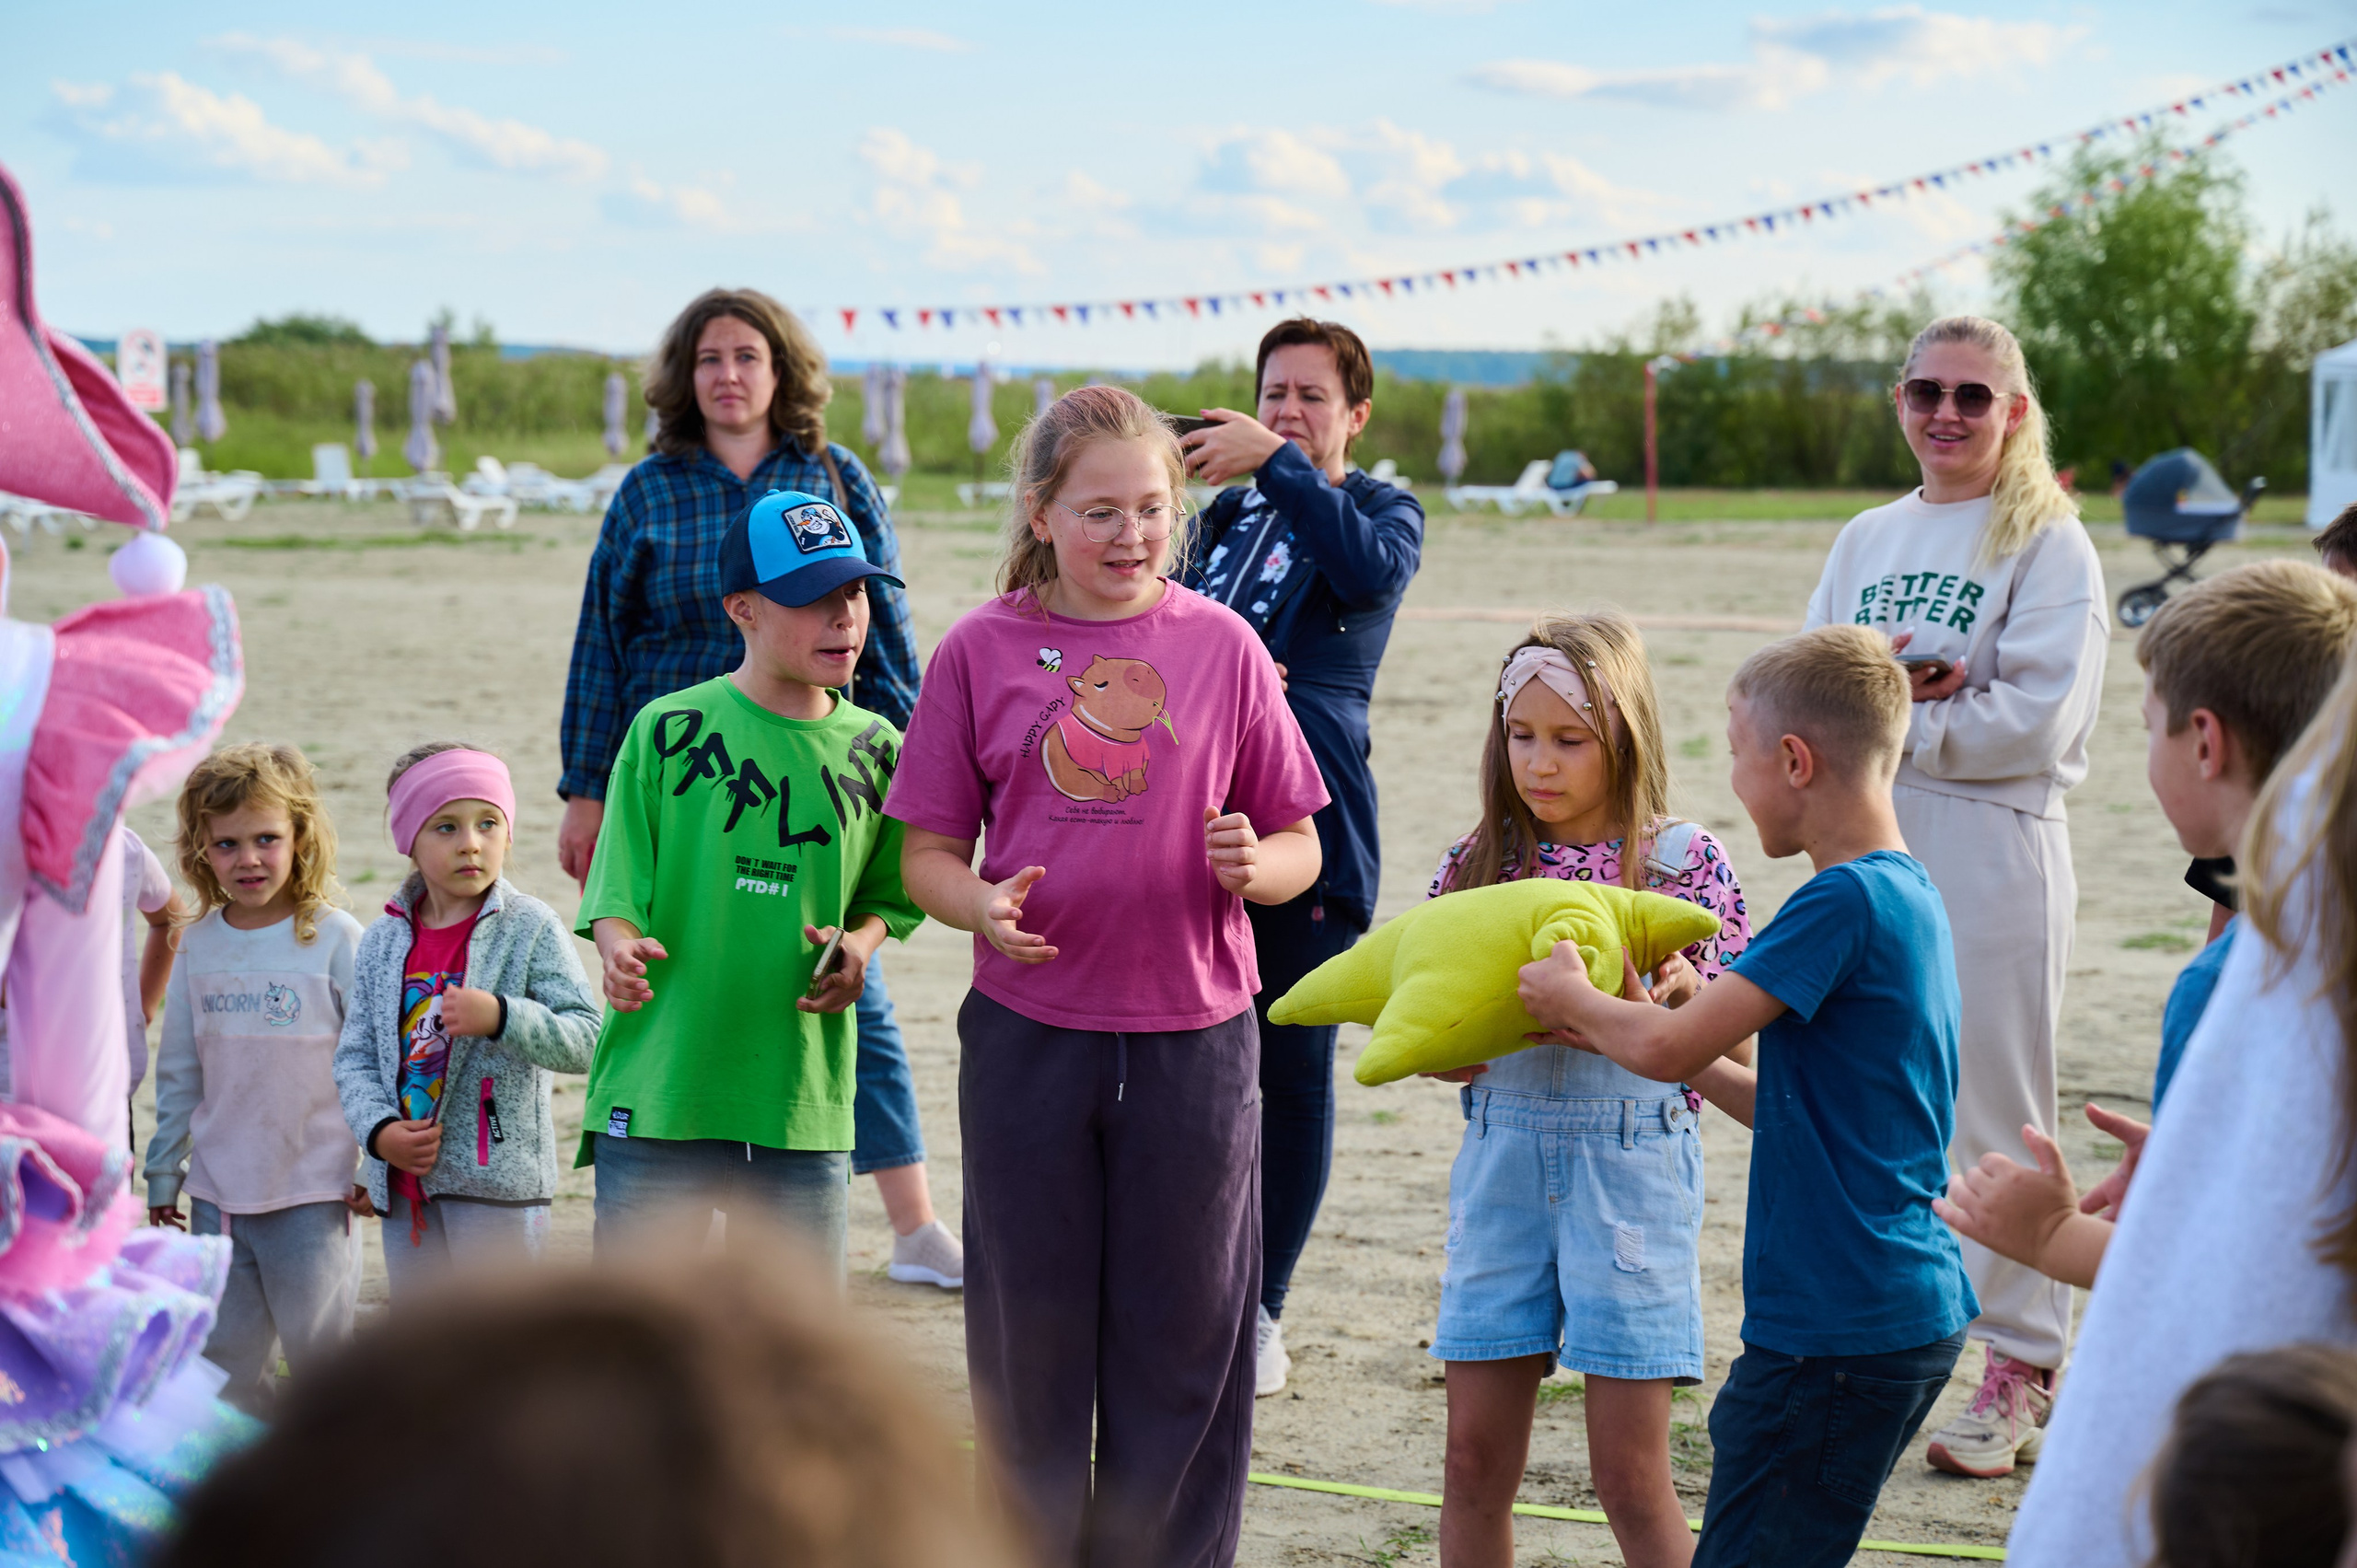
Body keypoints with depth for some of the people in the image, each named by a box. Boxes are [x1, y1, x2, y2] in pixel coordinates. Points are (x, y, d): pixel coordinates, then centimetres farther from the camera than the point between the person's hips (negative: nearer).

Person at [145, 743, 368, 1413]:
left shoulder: (335, 939, -8)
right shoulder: (198, 945, 4)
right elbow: (179, 1072, 12)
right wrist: (162, 1173, 15)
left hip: (314, 1191, -4)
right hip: (218, 1193, 4)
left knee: (318, 1348, 4)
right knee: (222, 1361, 11)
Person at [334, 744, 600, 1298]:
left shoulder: (531, 929, -7)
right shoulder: (382, 943, 7)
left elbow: (585, 1038, -12)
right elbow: (356, 1055, 7)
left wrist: (500, 1017, -27)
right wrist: (380, 1131, -10)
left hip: (498, 1181, -5)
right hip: (405, 1183, 5)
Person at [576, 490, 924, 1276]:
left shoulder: (873, 748, 7)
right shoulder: (669, 729, -4)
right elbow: (617, 891, -3)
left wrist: (859, 945, -5)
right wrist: (619, 947, -24)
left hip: (805, 1099, 3)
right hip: (660, 1087, -3)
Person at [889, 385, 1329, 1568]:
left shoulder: (1221, 647, 1)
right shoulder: (982, 651, 1)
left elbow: (1300, 850, 5)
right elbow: (929, 851, 4)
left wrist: (1253, 867, -17)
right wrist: (981, 905, -17)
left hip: (1192, 1038, 0)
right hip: (1028, 1037, 0)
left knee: (1182, 1338, 6)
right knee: (1031, 1338, 9)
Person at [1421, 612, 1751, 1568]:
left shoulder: (1682, 862, -3)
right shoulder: (1479, 863, 4)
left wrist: (1678, 989, -23)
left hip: (1630, 1159, -3)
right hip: (1502, 1155, 3)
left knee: (1629, 1470, -2)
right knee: (1476, 1456, 5)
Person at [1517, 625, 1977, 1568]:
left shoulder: (1843, 903, -17)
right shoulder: (1911, 898, 14)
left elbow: (1669, 1048, -20)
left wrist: (1571, 996, 0)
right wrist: (1630, 1025, 17)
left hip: (1838, 1328, -10)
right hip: (1912, 1319, 10)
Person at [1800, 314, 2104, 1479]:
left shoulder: (2048, 545, -4)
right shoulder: (1868, 540, 14)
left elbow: (2035, 719, -14)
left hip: (1992, 854, -5)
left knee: (1995, 1114, 0)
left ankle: (2021, 1371, 9)